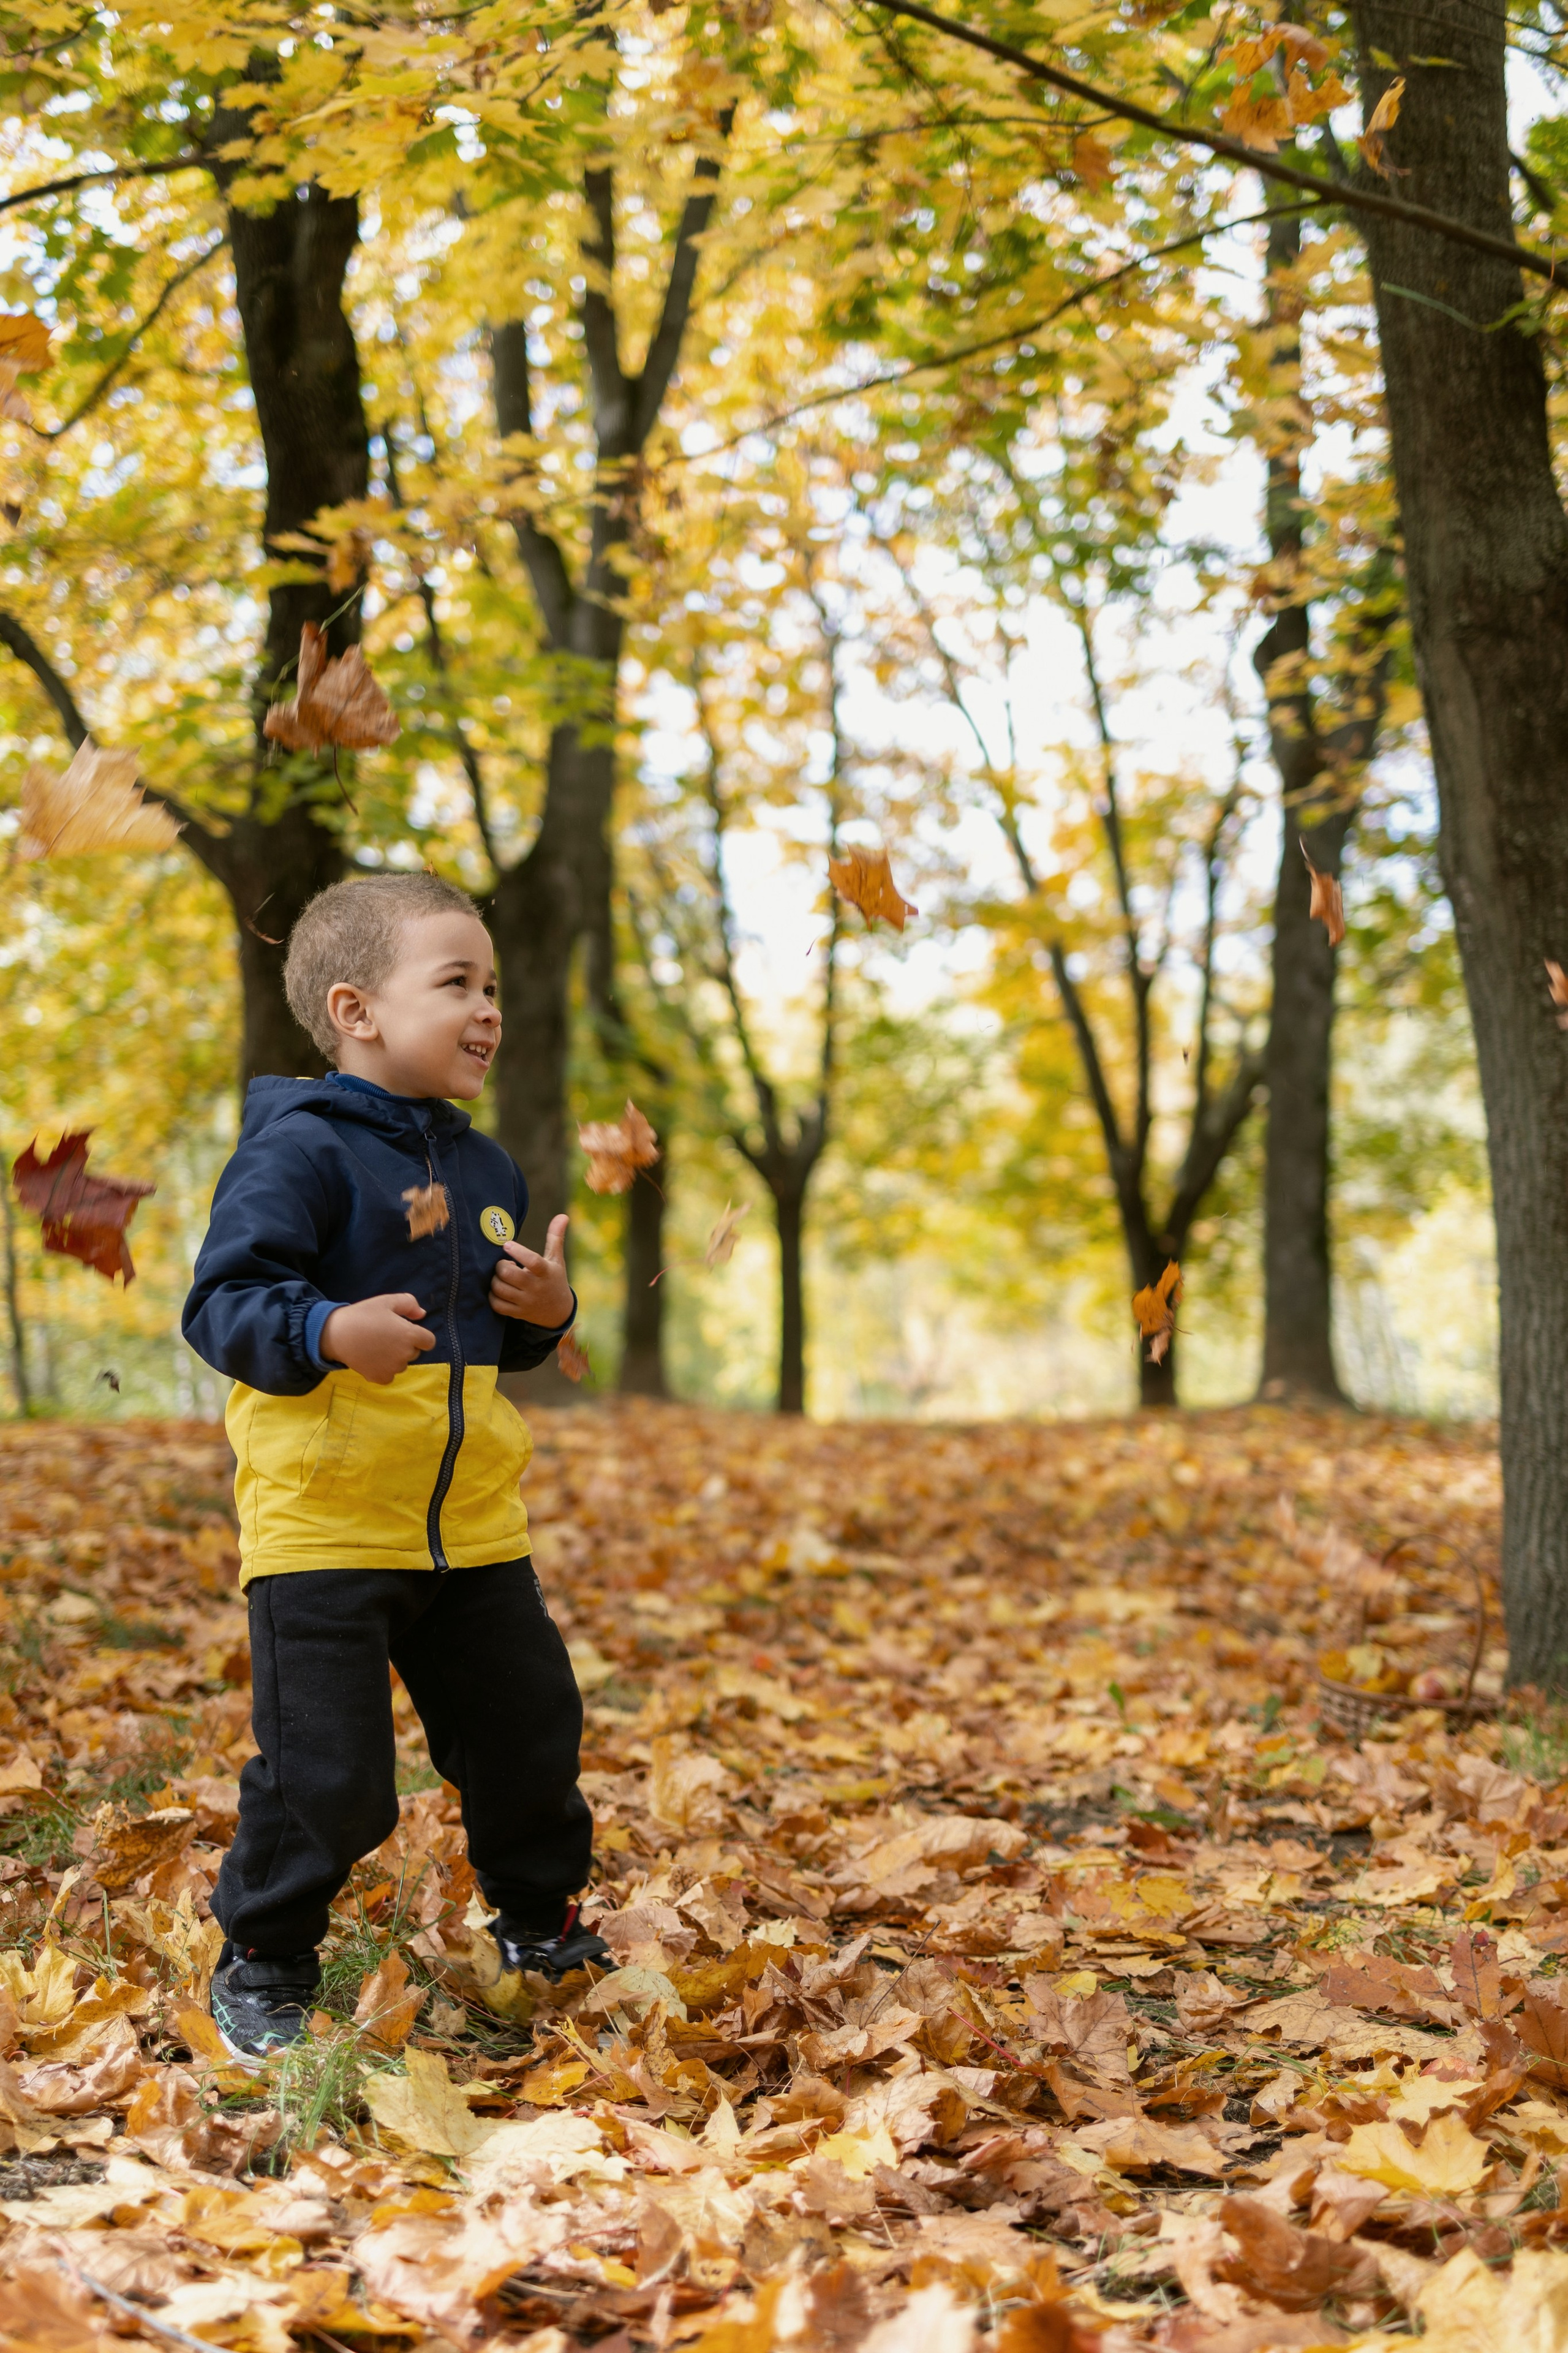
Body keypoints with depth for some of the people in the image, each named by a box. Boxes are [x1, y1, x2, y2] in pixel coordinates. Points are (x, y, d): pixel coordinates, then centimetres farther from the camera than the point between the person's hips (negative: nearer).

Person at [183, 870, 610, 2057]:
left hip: (474, 1523, 7)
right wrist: (326, 1333, -34)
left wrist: (549, 1313, 2)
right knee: (323, 1774, -6)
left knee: (531, 1732, 15)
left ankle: (540, 1918, 39)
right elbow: (223, 1302, -17)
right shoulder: (299, 1149, -12)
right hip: (324, 1520, -7)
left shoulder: (487, 1169, 12)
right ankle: (262, 1963, 17)